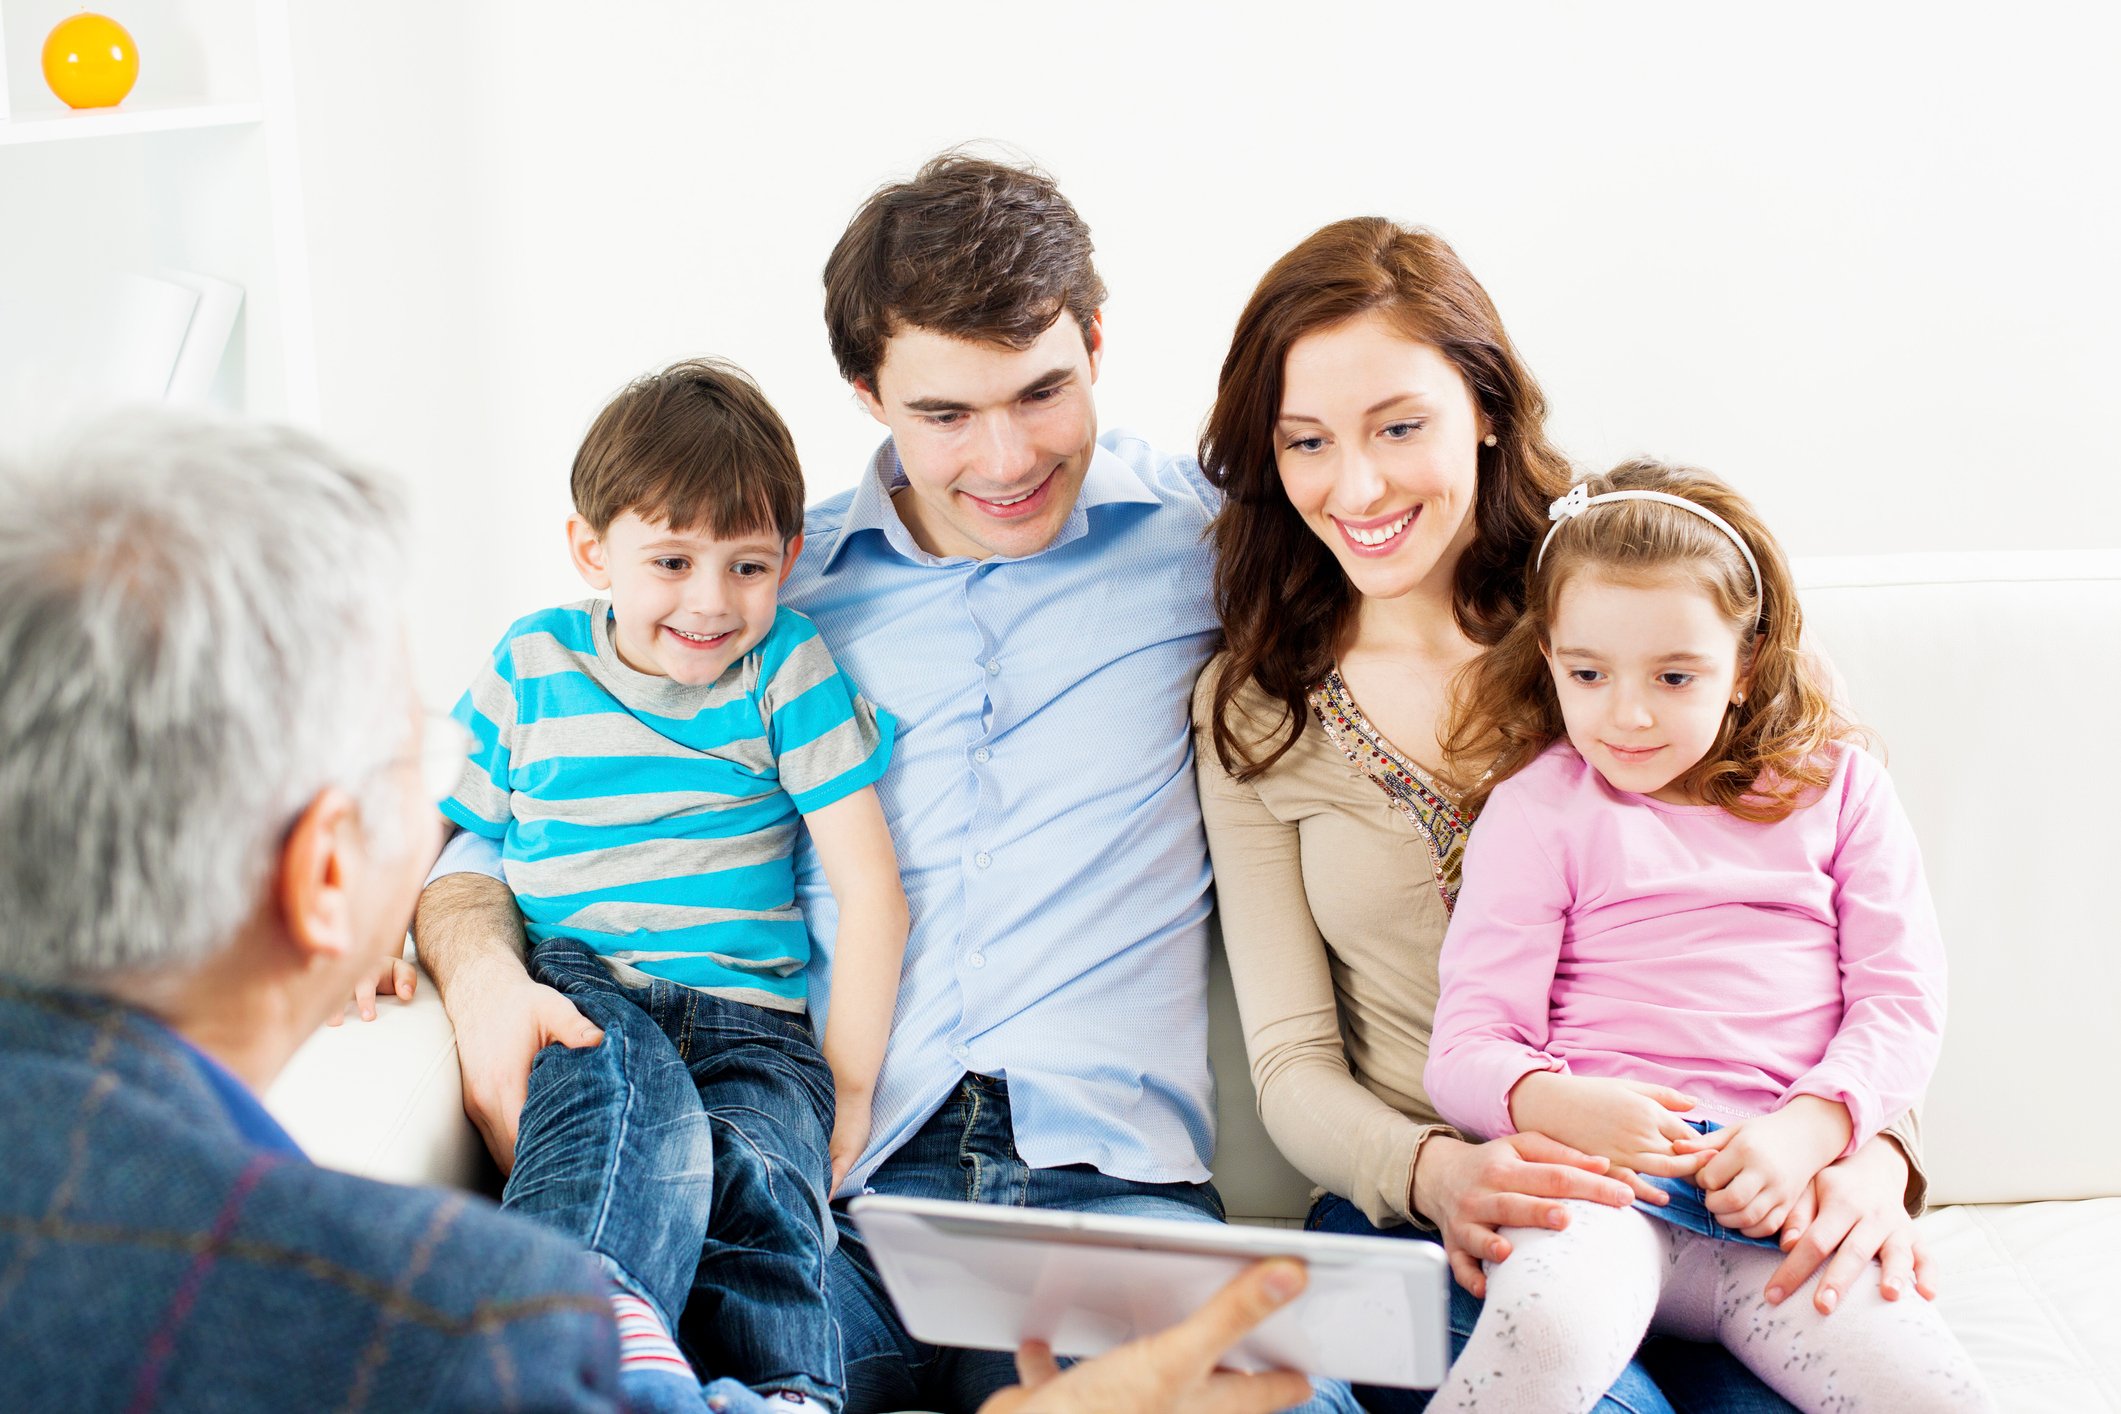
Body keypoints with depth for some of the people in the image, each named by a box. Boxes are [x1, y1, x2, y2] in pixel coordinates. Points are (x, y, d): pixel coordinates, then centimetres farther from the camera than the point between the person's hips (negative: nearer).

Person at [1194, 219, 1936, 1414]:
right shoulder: (1254, 712, 6)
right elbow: (1293, 1066, 3)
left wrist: (1870, 1151, -16)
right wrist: (1435, 1173, -20)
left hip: (1712, 1195, 0)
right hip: (1417, 1213, 0)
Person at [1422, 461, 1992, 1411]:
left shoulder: (1837, 787, 16)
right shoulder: (1538, 805, 9)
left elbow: (1902, 997, 9)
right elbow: (1466, 1046, 2)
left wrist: (1809, 1129, -11)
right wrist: (1561, 1103, -21)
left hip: (1784, 1195, 3)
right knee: (1548, 1331, -36)